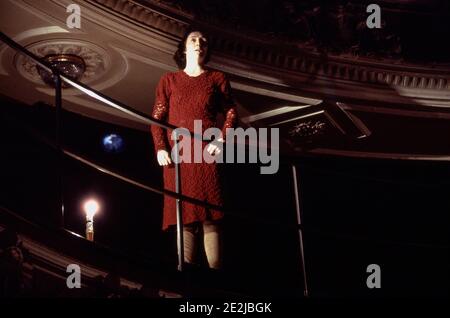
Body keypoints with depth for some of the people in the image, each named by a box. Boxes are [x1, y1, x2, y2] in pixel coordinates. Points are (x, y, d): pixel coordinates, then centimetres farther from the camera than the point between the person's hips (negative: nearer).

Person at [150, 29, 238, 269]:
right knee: (184, 215, -4)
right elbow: (157, 117, 10)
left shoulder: (217, 78, 16)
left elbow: (231, 113, 10)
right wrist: (160, 148, -5)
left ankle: (215, 273, -12)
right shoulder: (169, 80, 16)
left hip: (206, 153, -1)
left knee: (210, 216, -9)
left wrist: (222, 139, -7)